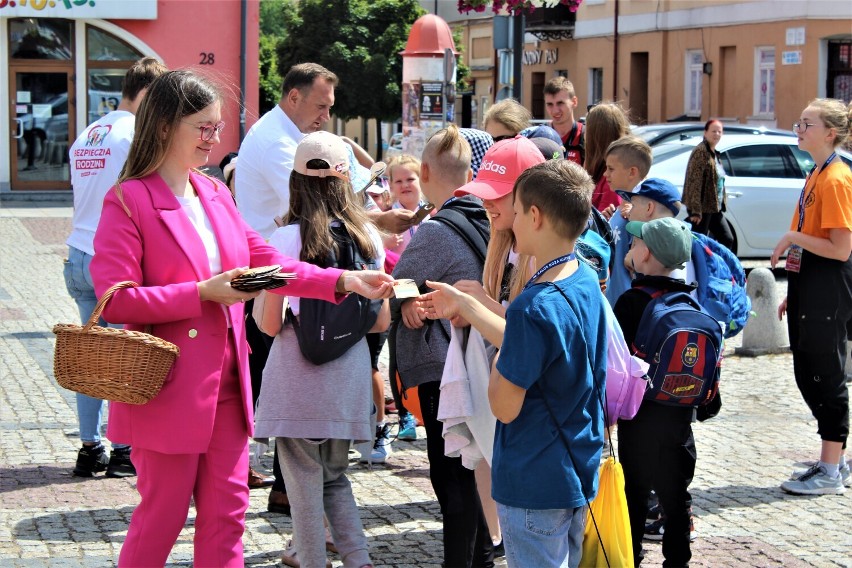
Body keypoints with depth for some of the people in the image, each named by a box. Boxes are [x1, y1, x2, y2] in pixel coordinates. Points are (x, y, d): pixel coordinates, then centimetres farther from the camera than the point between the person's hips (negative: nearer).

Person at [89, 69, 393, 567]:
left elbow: (266, 260, 13)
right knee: (164, 512, 2)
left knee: (227, 511, 10)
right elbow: (114, 300, -17)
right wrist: (201, 294, -21)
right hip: (171, 387, -7)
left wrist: (343, 280, 2)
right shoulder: (128, 202, -11)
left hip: (225, 383, 7)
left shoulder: (216, 194, 11)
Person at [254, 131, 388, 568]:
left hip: (298, 377, -4)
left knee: (304, 482, 6)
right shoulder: (367, 236, 2)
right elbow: (381, 321, 5)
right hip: (349, 374, 4)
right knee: (336, 476, 19)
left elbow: (271, 323, -9)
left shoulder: (286, 239, -10)